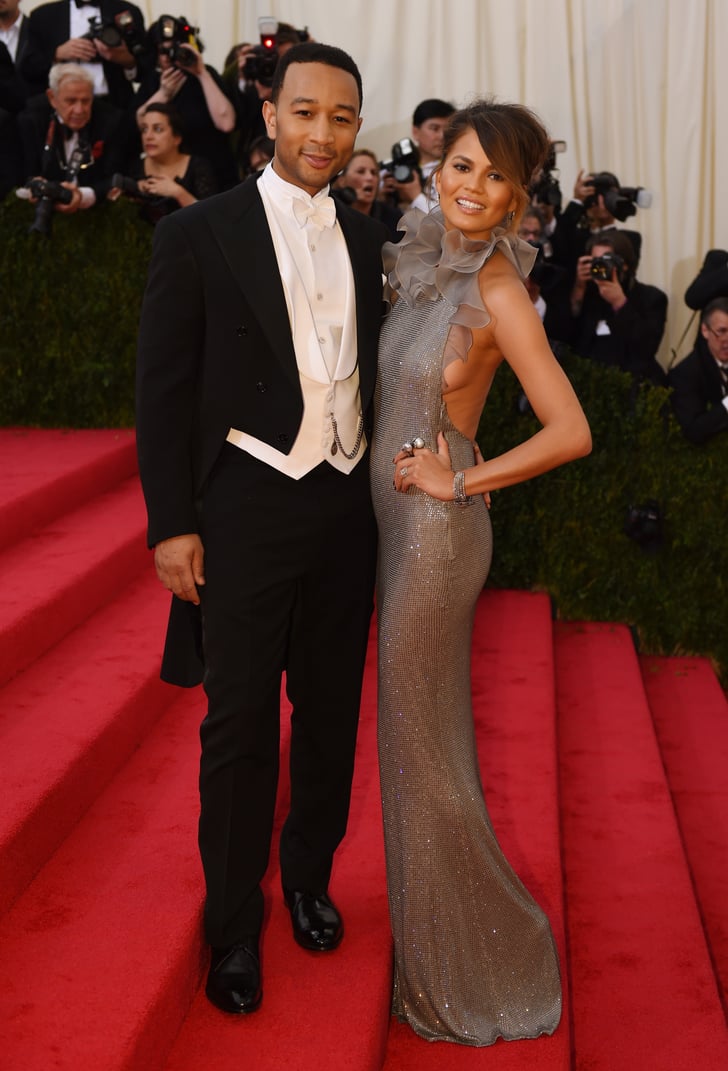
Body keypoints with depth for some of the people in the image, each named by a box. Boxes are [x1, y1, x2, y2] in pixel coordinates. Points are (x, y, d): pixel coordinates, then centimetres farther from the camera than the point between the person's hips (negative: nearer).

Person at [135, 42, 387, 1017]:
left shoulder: (367, 240, 9)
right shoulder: (199, 234, -5)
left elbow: (375, 368, 14)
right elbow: (164, 389, -6)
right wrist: (171, 524, -10)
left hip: (348, 507, 4)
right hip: (247, 508, -4)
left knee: (331, 711, 15)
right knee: (241, 726, 4)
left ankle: (310, 876, 36)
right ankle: (235, 924, 21)